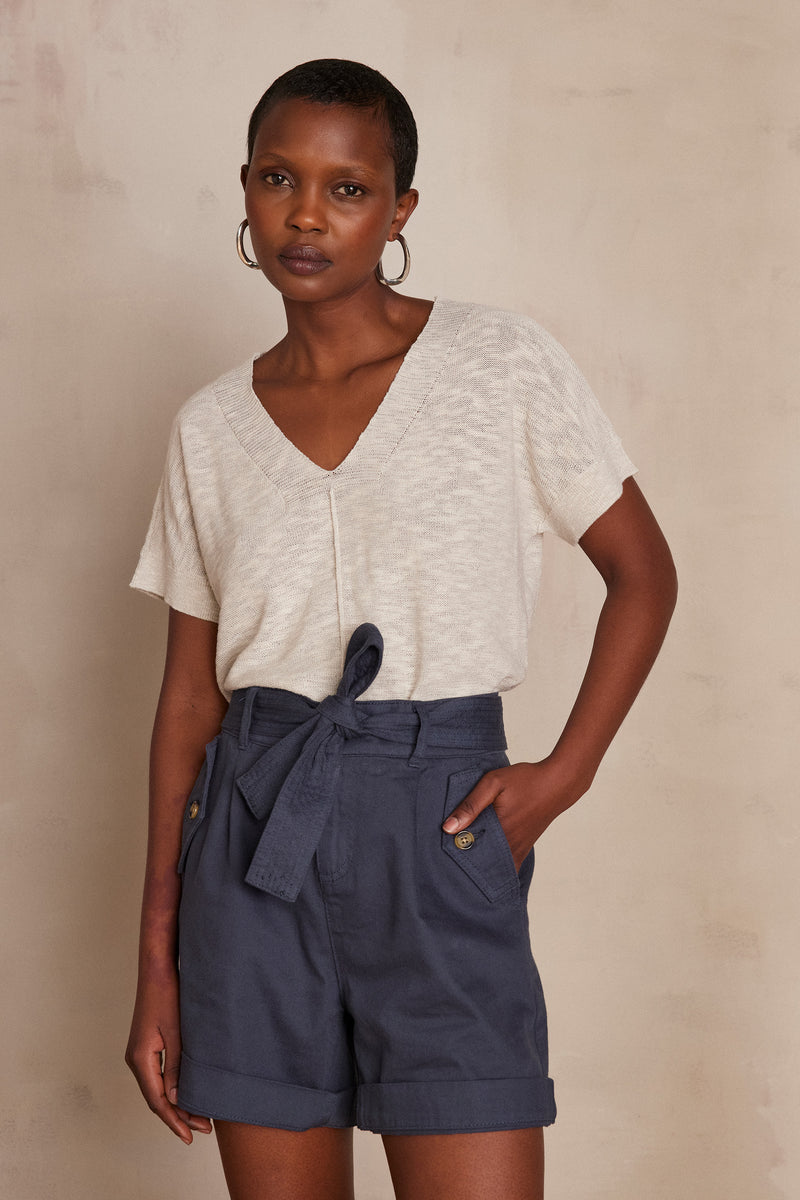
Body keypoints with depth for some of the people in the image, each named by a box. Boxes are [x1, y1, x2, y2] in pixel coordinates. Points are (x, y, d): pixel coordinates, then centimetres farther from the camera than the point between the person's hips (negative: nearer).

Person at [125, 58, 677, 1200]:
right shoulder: (212, 428, 7)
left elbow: (642, 573, 6)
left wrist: (565, 772, -5)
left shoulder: (503, 364, -1)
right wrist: (158, 960, 7)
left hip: (439, 827, -2)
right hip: (254, 844, 3)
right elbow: (191, 693, 9)